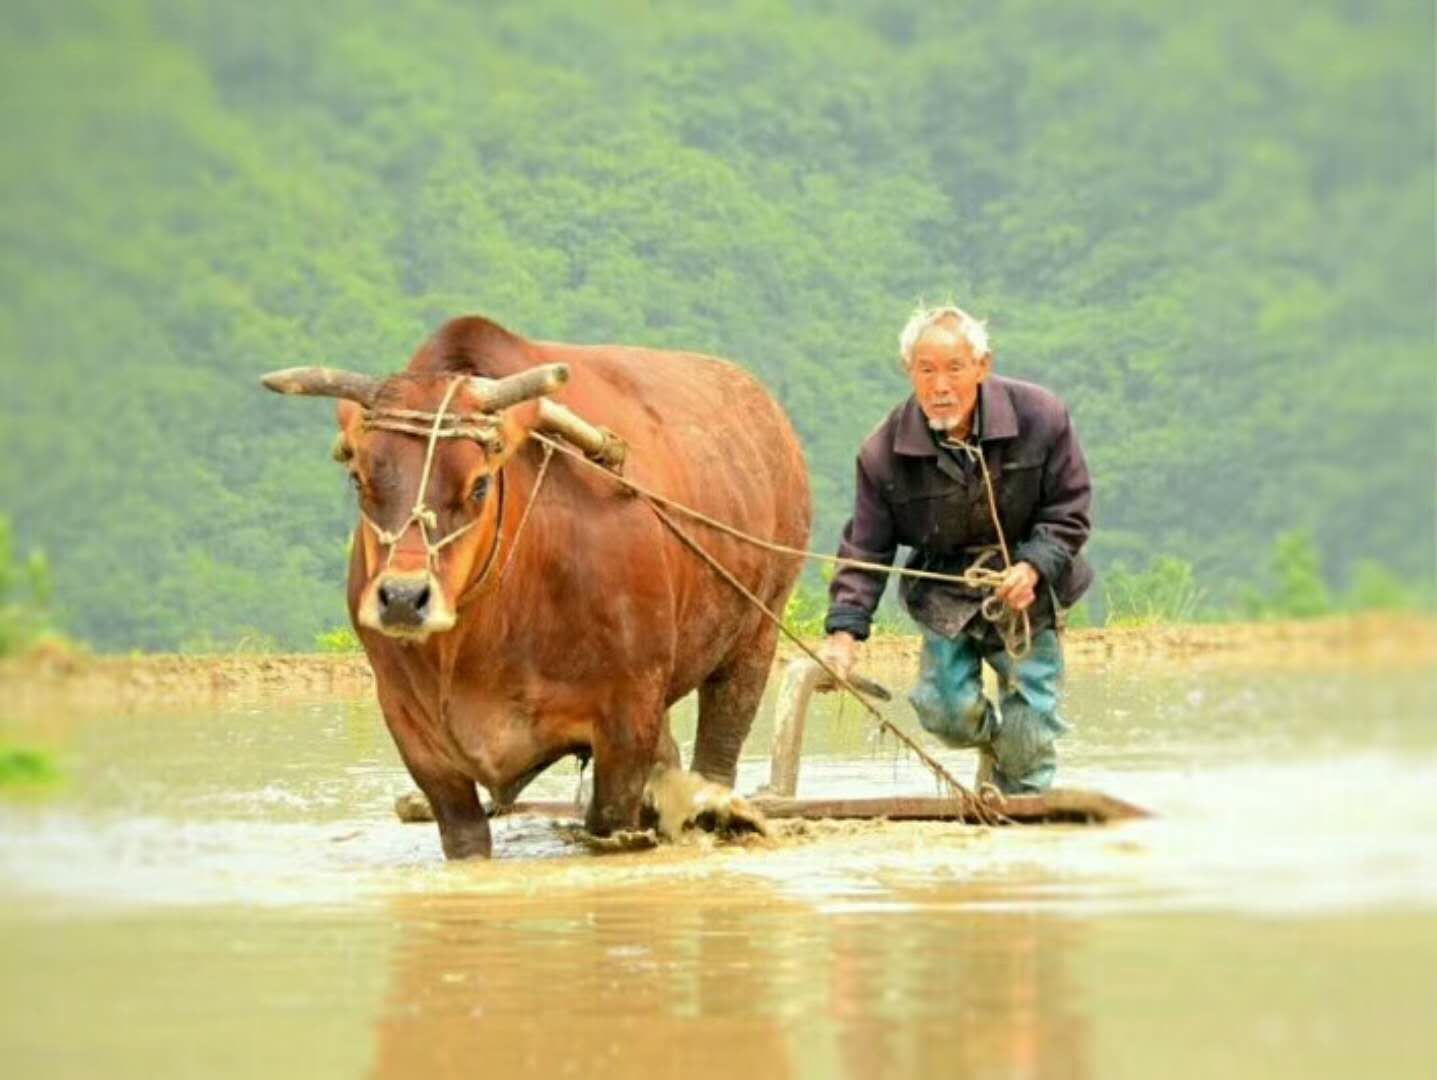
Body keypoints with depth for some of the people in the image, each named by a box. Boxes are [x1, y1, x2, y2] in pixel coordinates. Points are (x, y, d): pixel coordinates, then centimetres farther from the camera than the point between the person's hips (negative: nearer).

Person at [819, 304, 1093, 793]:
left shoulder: (1040, 417, -16)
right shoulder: (885, 450, -15)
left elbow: (1069, 512, -6)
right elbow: (866, 548, -9)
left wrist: (1033, 566, -23)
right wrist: (844, 630, -21)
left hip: (1026, 589, 0)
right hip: (944, 593, 0)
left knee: (1030, 730, -4)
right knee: (946, 711, -9)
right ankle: (991, 741, 28)